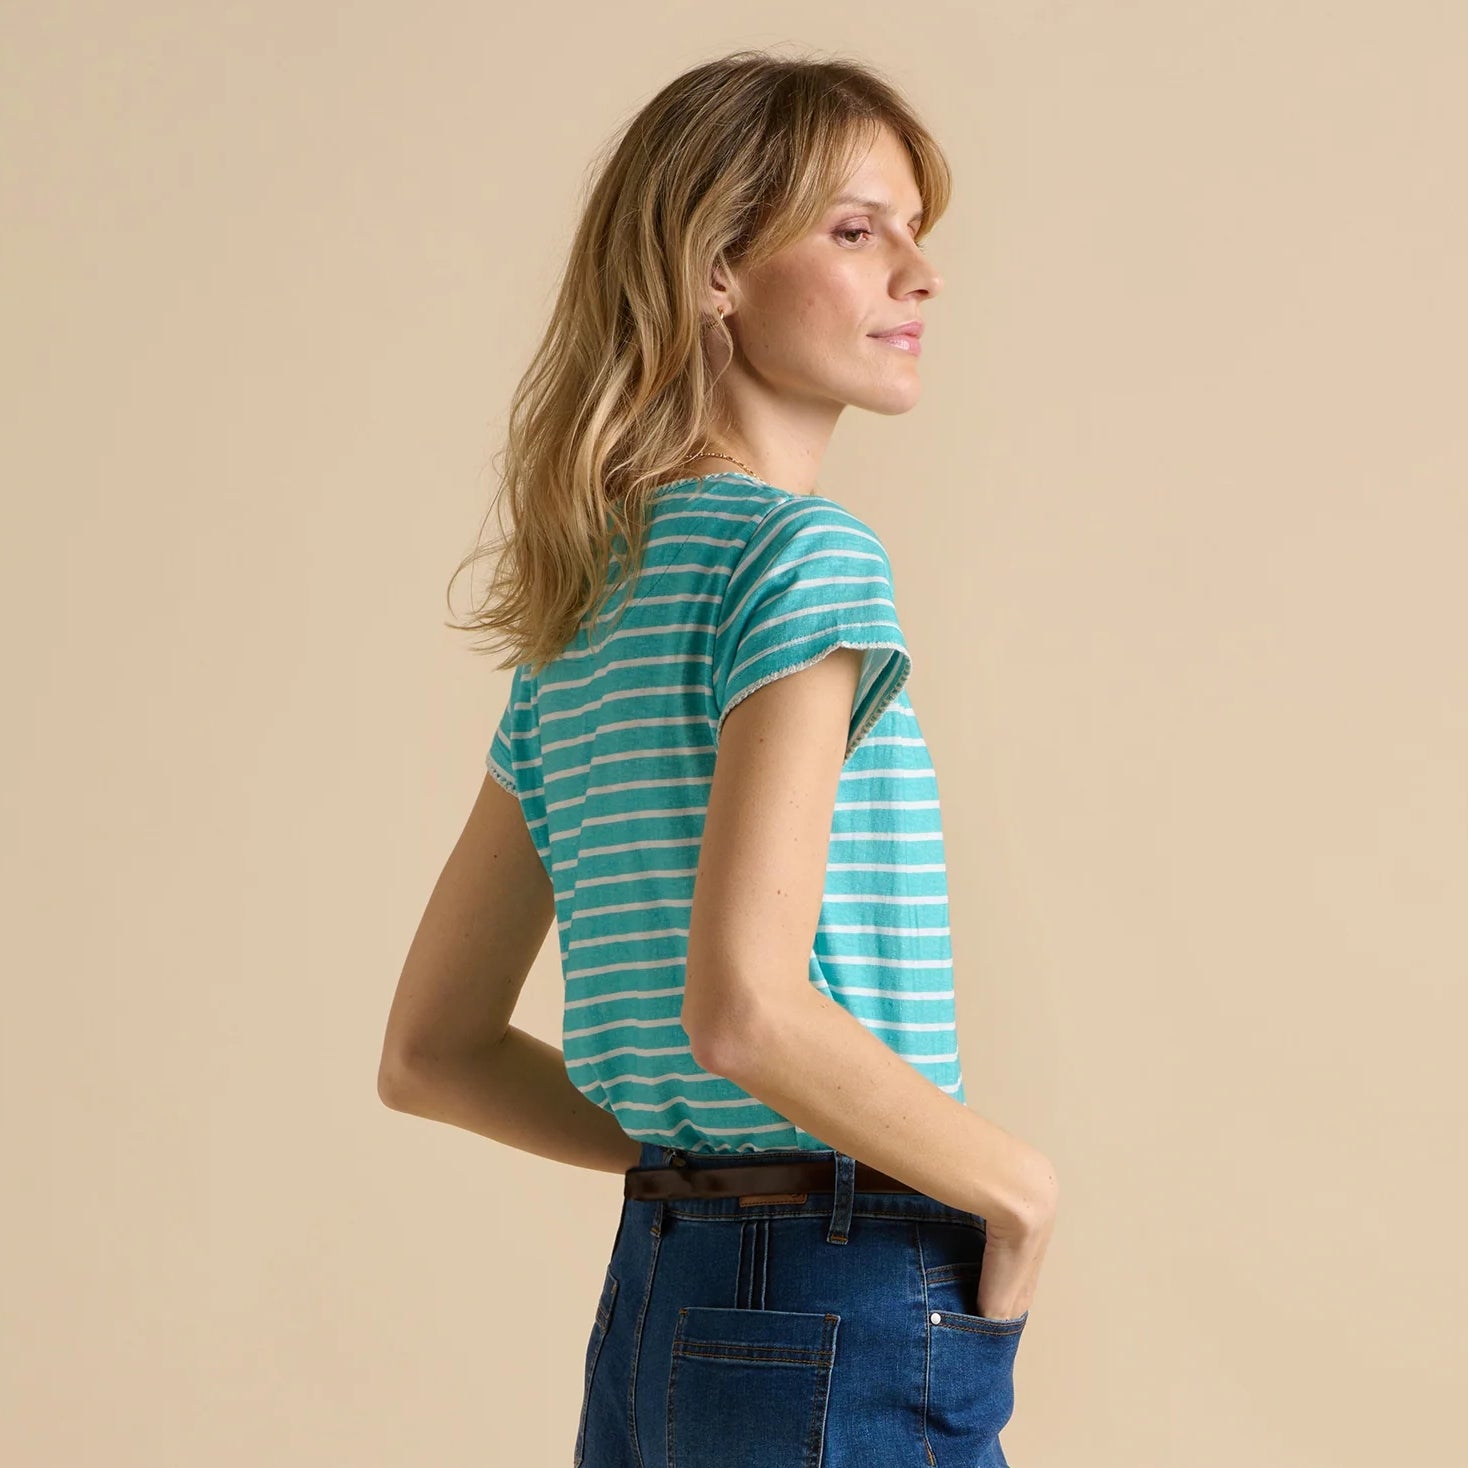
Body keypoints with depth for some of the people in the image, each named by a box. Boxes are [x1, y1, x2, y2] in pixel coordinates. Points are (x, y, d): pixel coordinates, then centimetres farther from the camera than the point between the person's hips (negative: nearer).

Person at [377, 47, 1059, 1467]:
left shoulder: (576, 622, 12)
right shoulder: (805, 552, -13)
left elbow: (430, 1054, 14)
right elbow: (743, 1008, -25)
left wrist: (708, 1163, 11)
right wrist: (1016, 1181, -11)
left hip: (648, 1310, 8)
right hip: (844, 1321, -8)